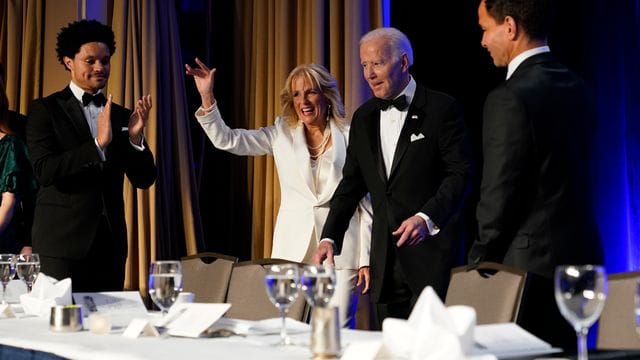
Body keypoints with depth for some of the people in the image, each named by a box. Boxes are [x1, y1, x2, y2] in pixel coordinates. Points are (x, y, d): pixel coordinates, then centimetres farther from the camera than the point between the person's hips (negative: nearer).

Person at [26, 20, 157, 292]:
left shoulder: (121, 115, 10)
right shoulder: (45, 110, -2)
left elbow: (143, 180, 7)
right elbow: (45, 171, -14)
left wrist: (135, 137, -11)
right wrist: (98, 143, -22)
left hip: (110, 242, 4)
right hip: (62, 242, -4)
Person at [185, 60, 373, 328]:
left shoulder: (351, 136, 1)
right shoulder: (281, 135, 10)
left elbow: (366, 199, 2)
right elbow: (226, 140, 4)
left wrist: (367, 258, 0)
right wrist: (207, 97, -9)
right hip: (294, 247, 3)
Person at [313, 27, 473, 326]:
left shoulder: (442, 109, -5)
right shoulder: (363, 118, 13)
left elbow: (461, 174, -10)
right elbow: (352, 183, 15)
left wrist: (427, 217, -24)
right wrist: (330, 238, 6)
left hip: (432, 250, -5)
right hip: (386, 256, 5)